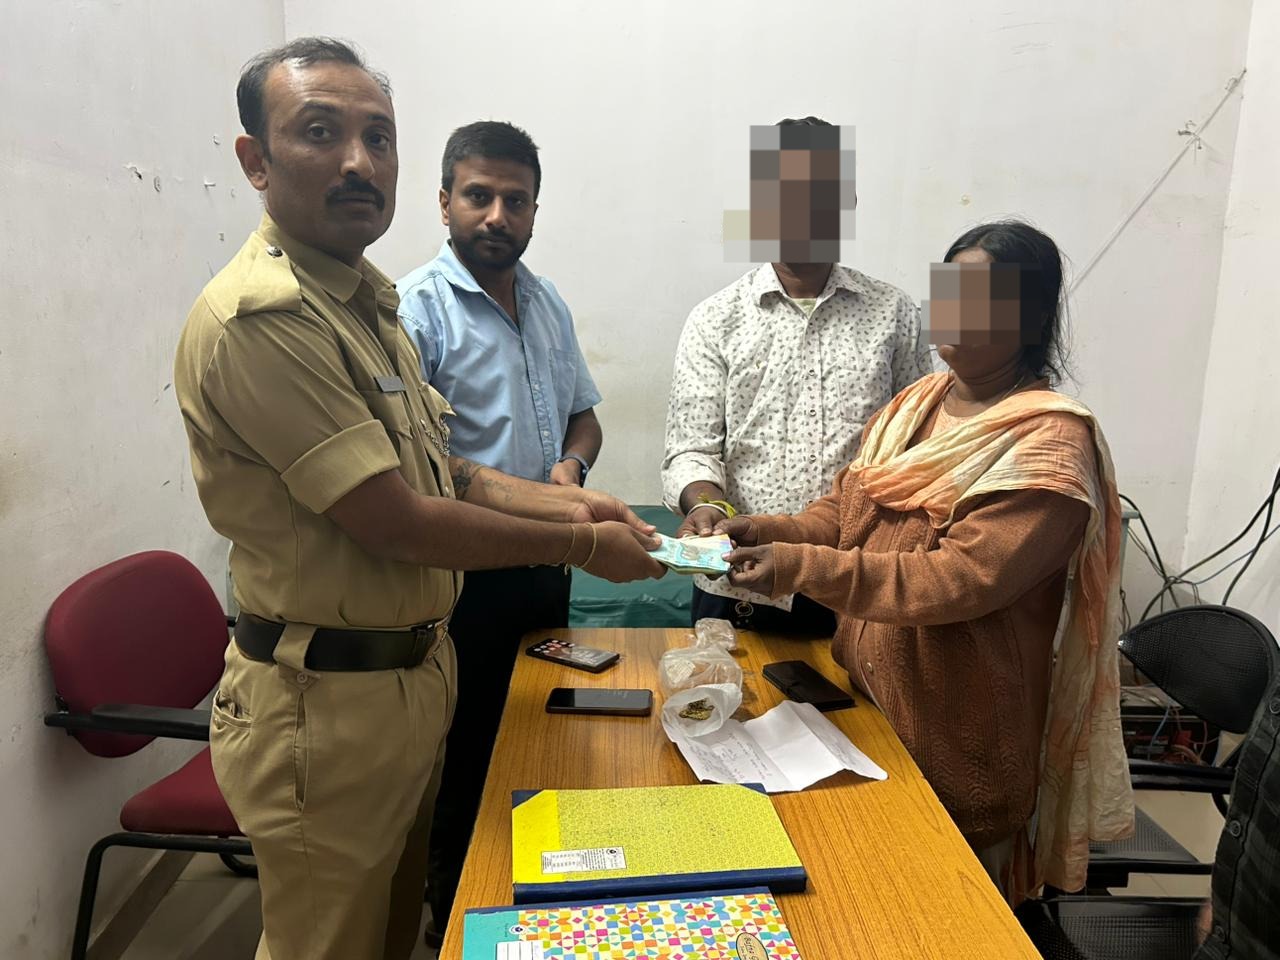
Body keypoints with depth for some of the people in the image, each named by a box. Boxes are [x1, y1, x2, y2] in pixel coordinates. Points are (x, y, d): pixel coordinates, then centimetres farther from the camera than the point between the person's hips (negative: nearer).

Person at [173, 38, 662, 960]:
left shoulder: (367, 300, 10)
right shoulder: (260, 317, -23)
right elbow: (395, 525, -23)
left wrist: (567, 502, 2)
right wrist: (581, 547, -13)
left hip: (415, 670, 9)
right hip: (328, 703, -8)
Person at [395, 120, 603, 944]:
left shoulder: (548, 303, 10)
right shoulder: (417, 310, -14)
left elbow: (584, 413, 18)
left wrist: (573, 463, -4)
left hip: (546, 567, 7)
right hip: (467, 579, -7)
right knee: (470, 768, 9)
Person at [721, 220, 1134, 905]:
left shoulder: (1051, 441, -18)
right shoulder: (918, 402, 5)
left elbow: (963, 578, -26)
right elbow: (846, 508, 7)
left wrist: (804, 567, -32)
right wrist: (770, 532, -13)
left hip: (958, 726, -6)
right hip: (869, 692, 6)